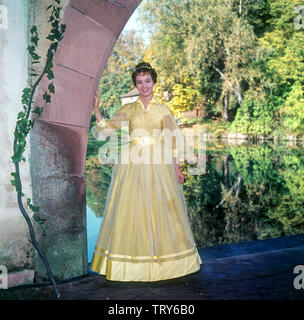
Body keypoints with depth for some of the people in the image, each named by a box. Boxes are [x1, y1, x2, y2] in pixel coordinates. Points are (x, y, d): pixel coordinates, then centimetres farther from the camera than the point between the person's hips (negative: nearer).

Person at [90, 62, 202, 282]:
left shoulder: (163, 110, 8)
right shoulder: (129, 109, 11)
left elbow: (174, 140, 5)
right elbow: (107, 127, 7)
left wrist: (176, 166, -1)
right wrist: (96, 108, -4)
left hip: (157, 163, -1)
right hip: (132, 163, 1)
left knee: (159, 209, -1)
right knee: (131, 209, -1)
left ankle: (162, 259, 13)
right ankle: (131, 263, 10)